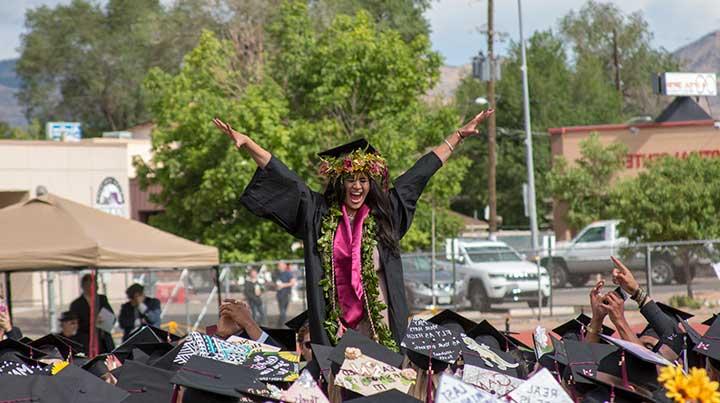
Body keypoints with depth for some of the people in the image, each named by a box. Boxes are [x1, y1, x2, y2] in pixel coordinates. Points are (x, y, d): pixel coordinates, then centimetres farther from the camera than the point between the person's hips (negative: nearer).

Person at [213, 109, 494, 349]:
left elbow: (421, 172, 16)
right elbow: (283, 178, 7)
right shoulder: (318, 213, 7)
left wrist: (459, 135, 23)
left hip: (379, 323, 1)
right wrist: (246, 143, 4)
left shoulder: (384, 213, 9)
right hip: (334, 323, -1)